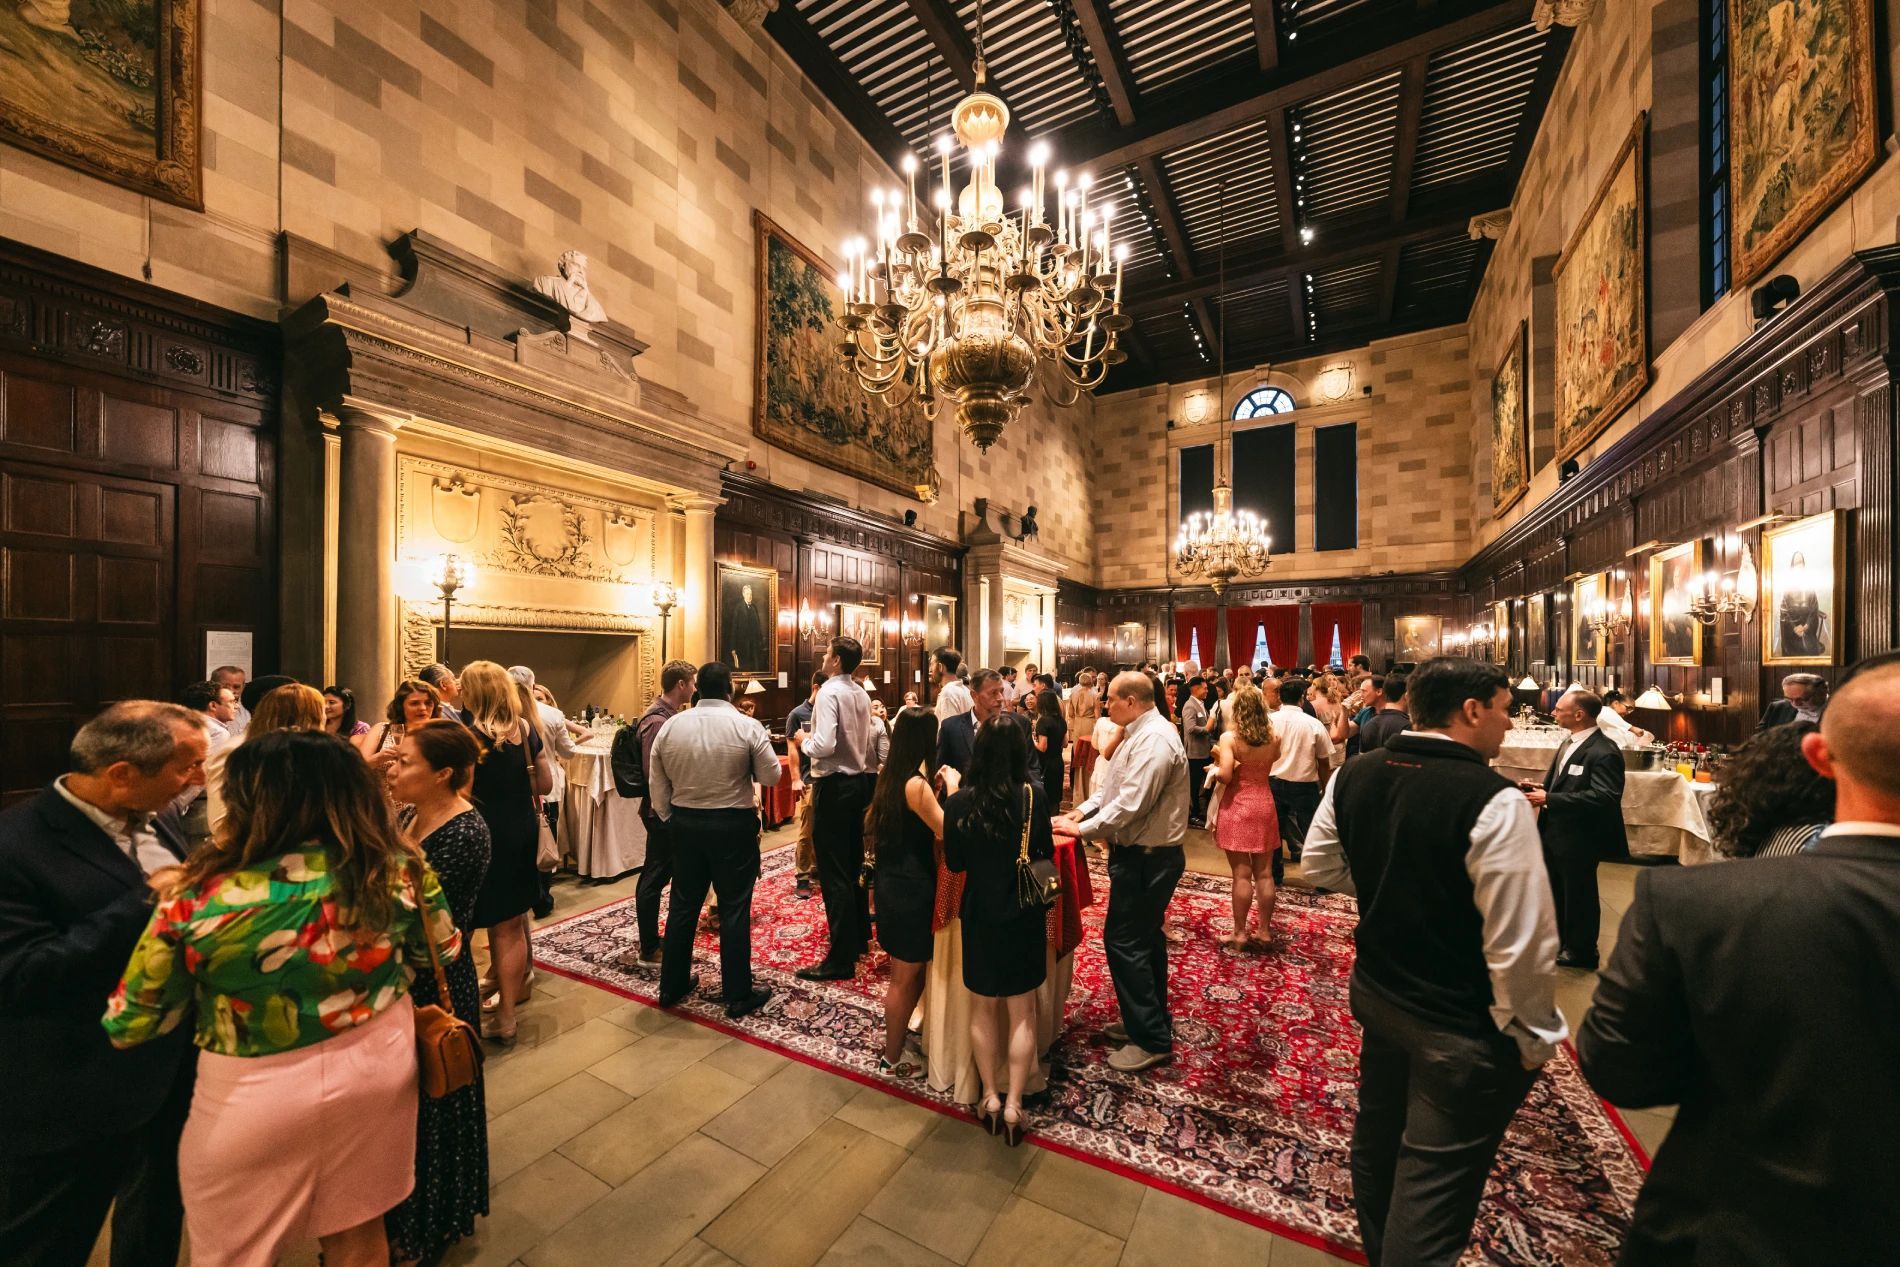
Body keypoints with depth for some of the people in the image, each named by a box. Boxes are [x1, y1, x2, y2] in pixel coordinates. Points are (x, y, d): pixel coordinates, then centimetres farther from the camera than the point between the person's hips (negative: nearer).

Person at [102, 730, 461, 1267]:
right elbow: (444, 947, -1)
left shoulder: (200, 899, -24)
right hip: (380, 1065, 2)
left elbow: (129, 1025, -7)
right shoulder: (397, 868, -17)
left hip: (256, 1096, -2)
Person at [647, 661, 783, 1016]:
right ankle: (738, 996, 17)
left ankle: (671, 986, 34)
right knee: (734, 910, 6)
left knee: (683, 905, 18)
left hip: (684, 823, 4)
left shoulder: (670, 726, -2)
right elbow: (771, 777, -8)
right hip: (734, 826, -4)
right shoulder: (748, 726, -14)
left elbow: (657, 784, 4)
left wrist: (669, 820, 15)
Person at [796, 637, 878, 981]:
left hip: (834, 785, -8)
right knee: (852, 863, 20)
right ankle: (859, 933, 35)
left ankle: (841, 958, 4)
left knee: (833, 871, -2)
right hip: (858, 781, 9)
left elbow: (824, 745, -26)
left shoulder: (829, 692, -17)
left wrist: (803, 744, -7)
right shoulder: (860, 694, 7)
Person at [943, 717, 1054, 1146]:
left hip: (979, 917, 1)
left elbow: (954, 862, -5)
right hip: (1024, 917, 0)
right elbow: (1046, 854, -5)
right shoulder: (1034, 797, -19)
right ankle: (1013, 1104, 25)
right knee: (1022, 1012, 18)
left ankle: (990, 1096, 34)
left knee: (983, 1008, 22)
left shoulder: (960, 802, -18)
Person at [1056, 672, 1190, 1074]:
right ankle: (1149, 1021, 36)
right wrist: (1082, 810, 4)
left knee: (1124, 942, -1)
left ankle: (1152, 1040, 13)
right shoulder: (1138, 733, 9)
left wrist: (1081, 829, -17)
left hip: (1147, 858, -10)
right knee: (1144, 939, 20)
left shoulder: (1155, 739, -24)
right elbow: (1111, 786, 16)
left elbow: (1129, 805, -28)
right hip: (1143, 854, 10)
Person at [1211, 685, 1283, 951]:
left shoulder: (1229, 737, -15)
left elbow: (1225, 775, -22)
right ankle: (1265, 932, 23)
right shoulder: (1272, 737, -1)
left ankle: (1240, 934, 12)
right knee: (1265, 873, 12)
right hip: (1265, 805, 4)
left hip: (1237, 807, -4)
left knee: (1242, 874, 2)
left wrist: (1214, 771, -3)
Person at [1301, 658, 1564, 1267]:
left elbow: (1321, 865, 6)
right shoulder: (1493, 800, -25)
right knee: (1434, 1183, 11)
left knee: (1378, 1139, 27)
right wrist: (1534, 1037, -7)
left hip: (1376, 992, 7)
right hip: (1462, 1029, -6)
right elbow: (1521, 942, -22)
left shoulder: (1352, 777, -7)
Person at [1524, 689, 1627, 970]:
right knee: (1554, 891, 22)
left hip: (1578, 838, -9)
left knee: (1579, 895, 10)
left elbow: (1605, 797, -29)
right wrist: (1543, 788, 0)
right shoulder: (1569, 743, 8)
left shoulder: (1603, 752, -21)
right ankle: (1558, 942, 39)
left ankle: (1580, 951, 29)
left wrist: (1549, 799, -29)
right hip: (1554, 833, 9)